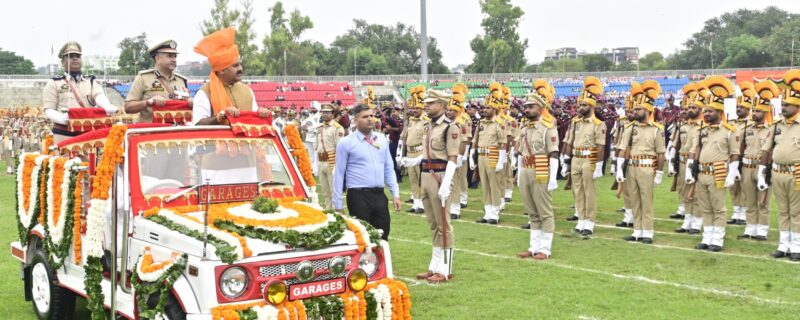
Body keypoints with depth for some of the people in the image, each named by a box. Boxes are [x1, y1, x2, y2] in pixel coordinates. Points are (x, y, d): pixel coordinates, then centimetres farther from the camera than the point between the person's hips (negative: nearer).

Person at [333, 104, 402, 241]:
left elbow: (389, 169, 14)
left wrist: (395, 194, 8)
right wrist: (338, 205, -5)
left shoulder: (382, 139, 9)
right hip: (358, 196, -5)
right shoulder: (346, 143, -5)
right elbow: (339, 174, -4)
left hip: (379, 195, 5)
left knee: (382, 238, 9)